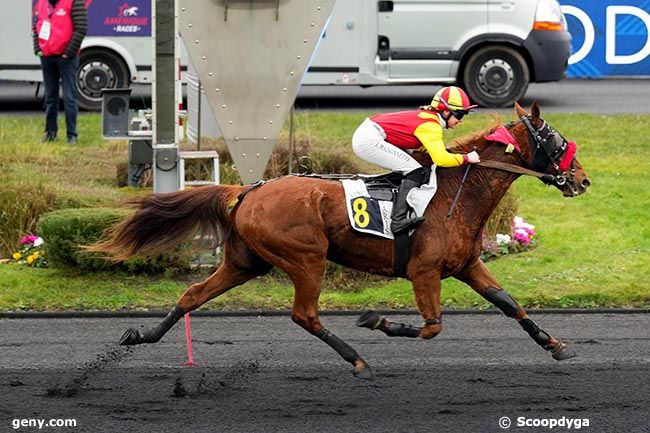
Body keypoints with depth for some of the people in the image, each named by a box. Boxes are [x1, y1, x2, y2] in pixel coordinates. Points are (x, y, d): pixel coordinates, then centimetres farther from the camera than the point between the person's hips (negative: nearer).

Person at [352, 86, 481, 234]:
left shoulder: (427, 116, 14)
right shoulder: (430, 125, -15)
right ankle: (398, 220, -23)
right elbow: (441, 159, -25)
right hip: (369, 141, -10)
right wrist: (466, 158, -12)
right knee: (416, 172, -14)